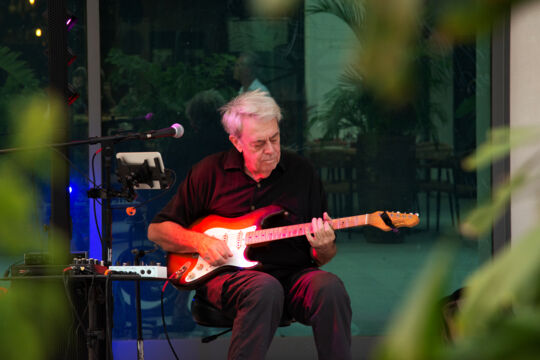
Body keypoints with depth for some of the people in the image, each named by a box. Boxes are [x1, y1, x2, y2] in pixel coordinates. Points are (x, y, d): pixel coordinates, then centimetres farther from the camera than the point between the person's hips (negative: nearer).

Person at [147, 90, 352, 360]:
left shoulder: (301, 172, 11)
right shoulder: (209, 172, 6)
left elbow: (323, 257, 14)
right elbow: (157, 230, 11)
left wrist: (323, 249, -11)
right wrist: (199, 242, -8)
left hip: (291, 275, 2)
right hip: (227, 275, -2)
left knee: (329, 287, -30)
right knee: (265, 289, -37)